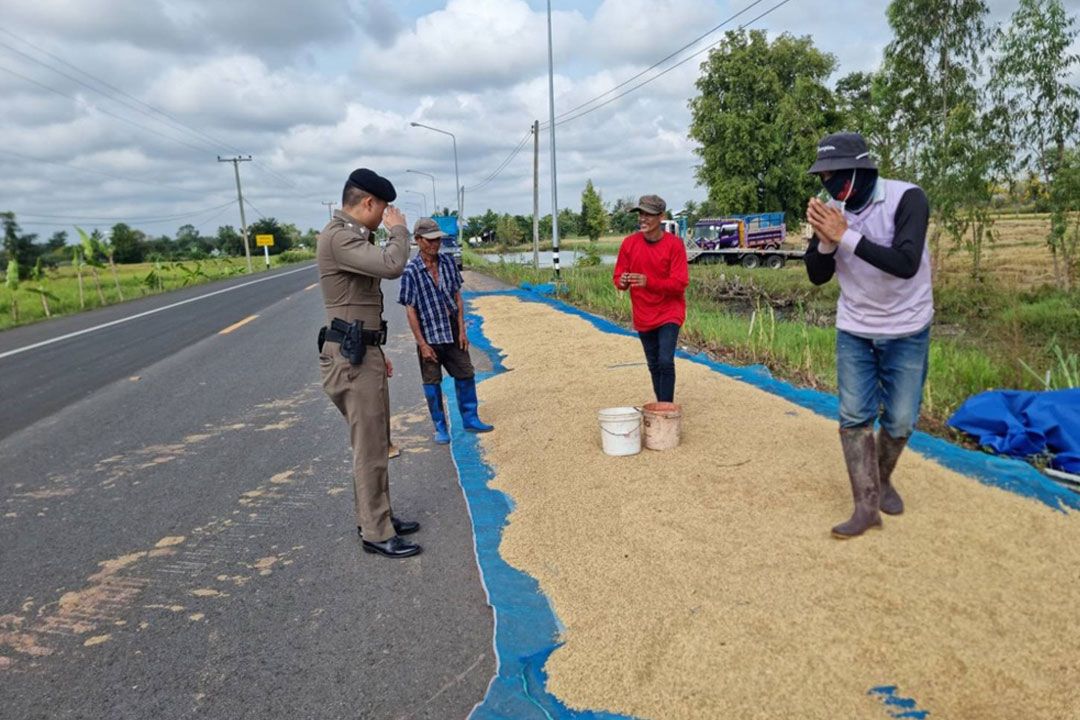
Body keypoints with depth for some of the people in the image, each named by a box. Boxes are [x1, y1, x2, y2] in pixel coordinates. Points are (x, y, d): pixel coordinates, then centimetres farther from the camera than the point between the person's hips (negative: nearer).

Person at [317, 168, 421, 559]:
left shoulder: (351, 236, 16)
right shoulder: (338, 237, -17)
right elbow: (392, 265, -33)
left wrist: (377, 350, 24)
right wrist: (398, 228, -12)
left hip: (362, 352, 11)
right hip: (351, 358, -11)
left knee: (376, 443, 18)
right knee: (370, 447, -3)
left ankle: (376, 517, 31)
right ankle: (376, 533, 9)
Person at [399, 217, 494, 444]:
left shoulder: (448, 262, 1)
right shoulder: (411, 271, -12)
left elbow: (457, 297, 5)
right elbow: (410, 310, -11)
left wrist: (462, 330, 0)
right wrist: (422, 344, -13)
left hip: (453, 332, 4)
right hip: (429, 335, -4)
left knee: (466, 375, 10)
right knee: (432, 382, 6)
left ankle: (470, 419, 26)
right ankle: (440, 428, 20)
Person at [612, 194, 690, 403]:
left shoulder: (674, 244, -14)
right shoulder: (629, 243, -4)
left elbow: (679, 284, -18)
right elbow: (617, 277, 1)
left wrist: (648, 282, -33)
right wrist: (622, 282, -24)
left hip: (668, 313, -4)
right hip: (643, 315, 4)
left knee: (665, 362, -15)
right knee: (653, 365, 13)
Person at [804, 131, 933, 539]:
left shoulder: (907, 198, -18)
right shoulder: (830, 209, -5)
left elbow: (906, 264, -30)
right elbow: (817, 276, -3)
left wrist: (846, 235, -33)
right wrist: (825, 241, -22)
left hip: (906, 331, -3)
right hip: (854, 331, 3)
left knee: (900, 421, 5)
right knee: (854, 417, -1)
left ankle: (882, 480, 32)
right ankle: (867, 505, 7)